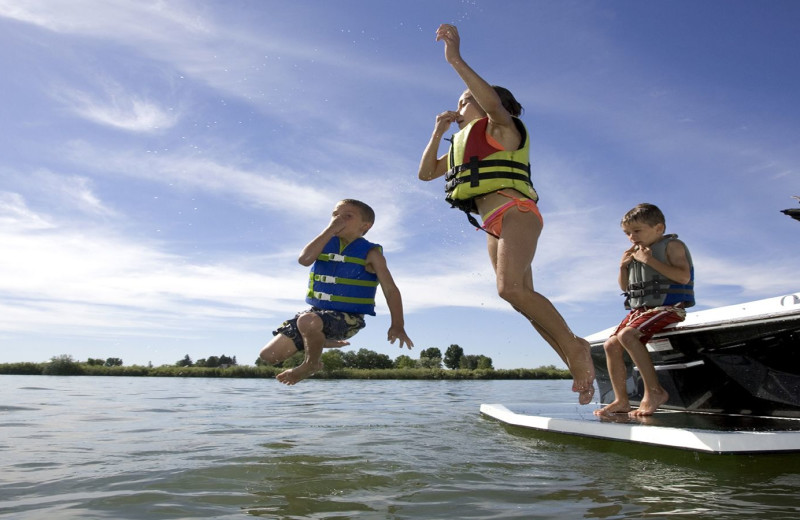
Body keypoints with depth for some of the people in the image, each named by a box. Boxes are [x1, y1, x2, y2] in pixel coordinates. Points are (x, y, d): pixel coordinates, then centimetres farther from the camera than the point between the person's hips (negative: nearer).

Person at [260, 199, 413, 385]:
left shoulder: (370, 253, -5)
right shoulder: (326, 243, 6)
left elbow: (390, 289, -8)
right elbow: (304, 259, -15)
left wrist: (397, 325, -18)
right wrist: (330, 229, -15)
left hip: (347, 317, -6)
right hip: (316, 312, 6)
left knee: (307, 321, -39)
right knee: (268, 355, 4)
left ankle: (312, 364, -6)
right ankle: (322, 341, 23)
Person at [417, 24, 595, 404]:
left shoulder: (501, 128, 6)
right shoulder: (462, 144, 28)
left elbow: (494, 102, -18)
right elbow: (426, 173, 27)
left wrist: (456, 60, -21)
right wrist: (438, 132, 18)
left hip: (515, 213, -8)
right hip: (494, 226, 8)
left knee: (511, 288, -29)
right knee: (524, 299, 2)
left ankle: (575, 347, -18)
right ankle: (577, 366, 7)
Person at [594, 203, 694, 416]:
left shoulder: (672, 245, -1)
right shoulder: (635, 253, 20)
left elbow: (684, 276, -17)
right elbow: (625, 287, 24)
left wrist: (650, 261, -17)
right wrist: (623, 266, 6)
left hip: (666, 307, -8)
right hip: (640, 310, 9)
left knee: (627, 335, -31)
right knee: (611, 345, -3)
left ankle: (654, 390, -26)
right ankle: (621, 401, 2)